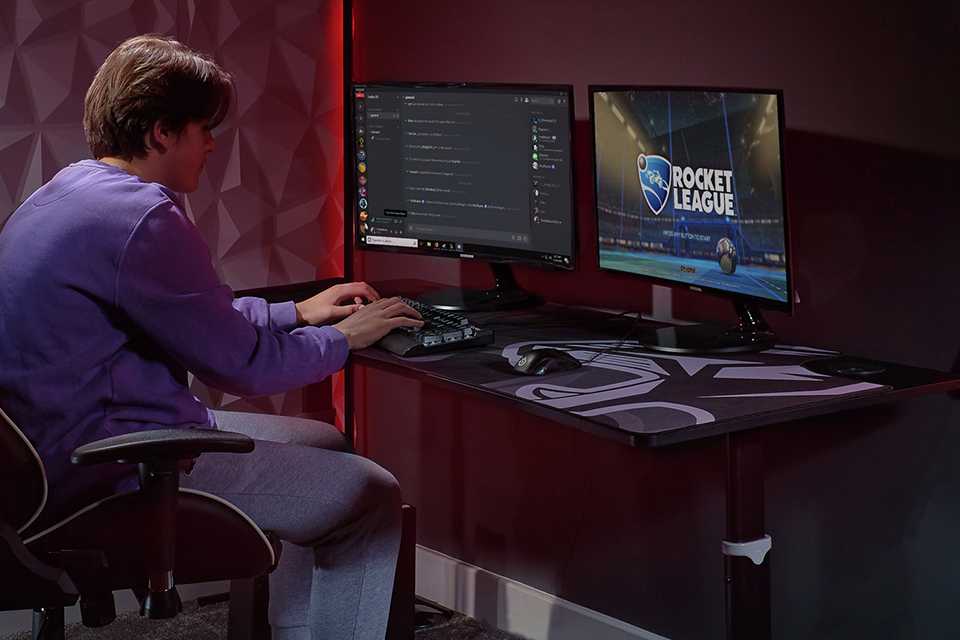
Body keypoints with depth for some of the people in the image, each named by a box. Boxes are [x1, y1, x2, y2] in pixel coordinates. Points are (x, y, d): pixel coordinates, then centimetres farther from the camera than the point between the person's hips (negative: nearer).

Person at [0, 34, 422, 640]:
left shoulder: (71, 193, 11)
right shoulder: (141, 219, -21)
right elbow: (243, 365, -14)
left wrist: (295, 312, 22)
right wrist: (344, 338, 2)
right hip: (114, 473, -11)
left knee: (324, 445, 22)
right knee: (373, 498, -5)